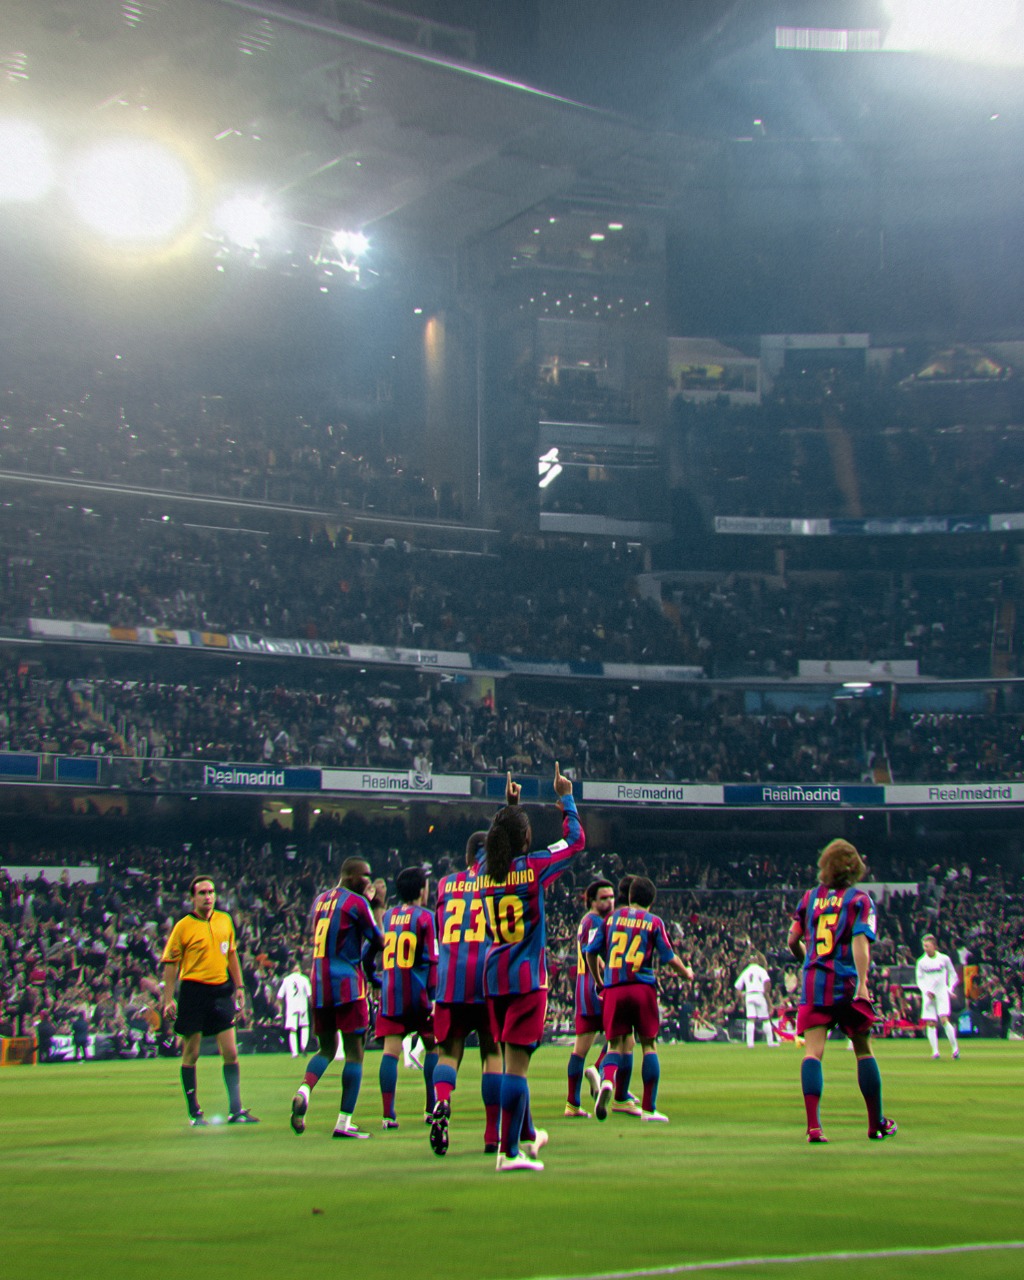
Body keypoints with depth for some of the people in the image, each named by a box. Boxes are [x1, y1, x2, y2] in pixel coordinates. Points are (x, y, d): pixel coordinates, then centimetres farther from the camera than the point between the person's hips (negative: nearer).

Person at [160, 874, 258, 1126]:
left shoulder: (224, 921, 8)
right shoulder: (183, 926, -5)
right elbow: (170, 963, -4)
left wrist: (239, 986, 15)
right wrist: (168, 999, -9)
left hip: (221, 989, 4)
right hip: (194, 990, -4)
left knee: (231, 1052, 0)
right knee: (191, 1055, 4)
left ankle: (235, 1110, 5)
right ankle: (194, 1112, 13)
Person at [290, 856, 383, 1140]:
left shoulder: (319, 901, 15)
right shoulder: (356, 903, -7)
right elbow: (378, 941, -4)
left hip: (319, 984, 7)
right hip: (347, 984, -7)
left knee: (326, 1049, 17)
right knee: (354, 1052, 0)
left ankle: (304, 1090, -12)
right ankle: (344, 1122, -4)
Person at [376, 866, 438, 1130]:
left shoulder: (387, 916, 10)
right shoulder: (425, 917, -5)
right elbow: (432, 959, -11)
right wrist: (434, 995, -12)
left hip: (390, 992, 3)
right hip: (418, 992, -3)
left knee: (390, 1051, -2)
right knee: (434, 1046, 13)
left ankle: (388, 1115, -10)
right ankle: (432, 1109, 13)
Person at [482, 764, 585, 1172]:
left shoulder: (485, 871, 3)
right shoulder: (533, 867, -10)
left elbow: (497, 842, 28)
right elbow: (575, 839, 4)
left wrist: (508, 805, 38)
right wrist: (566, 799, 18)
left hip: (494, 975, 6)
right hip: (527, 977, -6)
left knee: (511, 1058, 18)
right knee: (517, 1062, -7)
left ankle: (527, 1136, 33)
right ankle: (508, 1151, -7)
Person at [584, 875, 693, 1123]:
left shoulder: (612, 917, 11)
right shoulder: (654, 922, 4)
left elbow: (591, 952, 10)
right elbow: (669, 958, 2)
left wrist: (598, 981, 26)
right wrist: (686, 973, 23)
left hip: (613, 990, 2)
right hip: (642, 988, -2)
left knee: (615, 1044, 8)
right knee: (648, 1044, 7)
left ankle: (607, 1080, -25)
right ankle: (649, 1109, 6)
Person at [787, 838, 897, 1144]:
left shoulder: (810, 897, 10)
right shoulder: (859, 899, 0)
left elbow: (793, 941, 13)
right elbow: (860, 942, -13)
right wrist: (862, 983, -20)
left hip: (813, 982, 2)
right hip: (846, 983, -2)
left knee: (812, 1052, -6)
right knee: (864, 1051, 12)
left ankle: (813, 1125, -20)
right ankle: (877, 1124, 23)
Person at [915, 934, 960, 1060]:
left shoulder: (944, 959, 0)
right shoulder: (921, 962, 4)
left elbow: (953, 975, 9)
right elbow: (919, 979, 8)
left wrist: (950, 989, -4)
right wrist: (926, 991, -9)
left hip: (942, 993, -3)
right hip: (928, 995, 3)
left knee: (944, 1019, -17)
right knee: (930, 1023, -3)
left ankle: (955, 1048, -6)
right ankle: (935, 1051, 1)